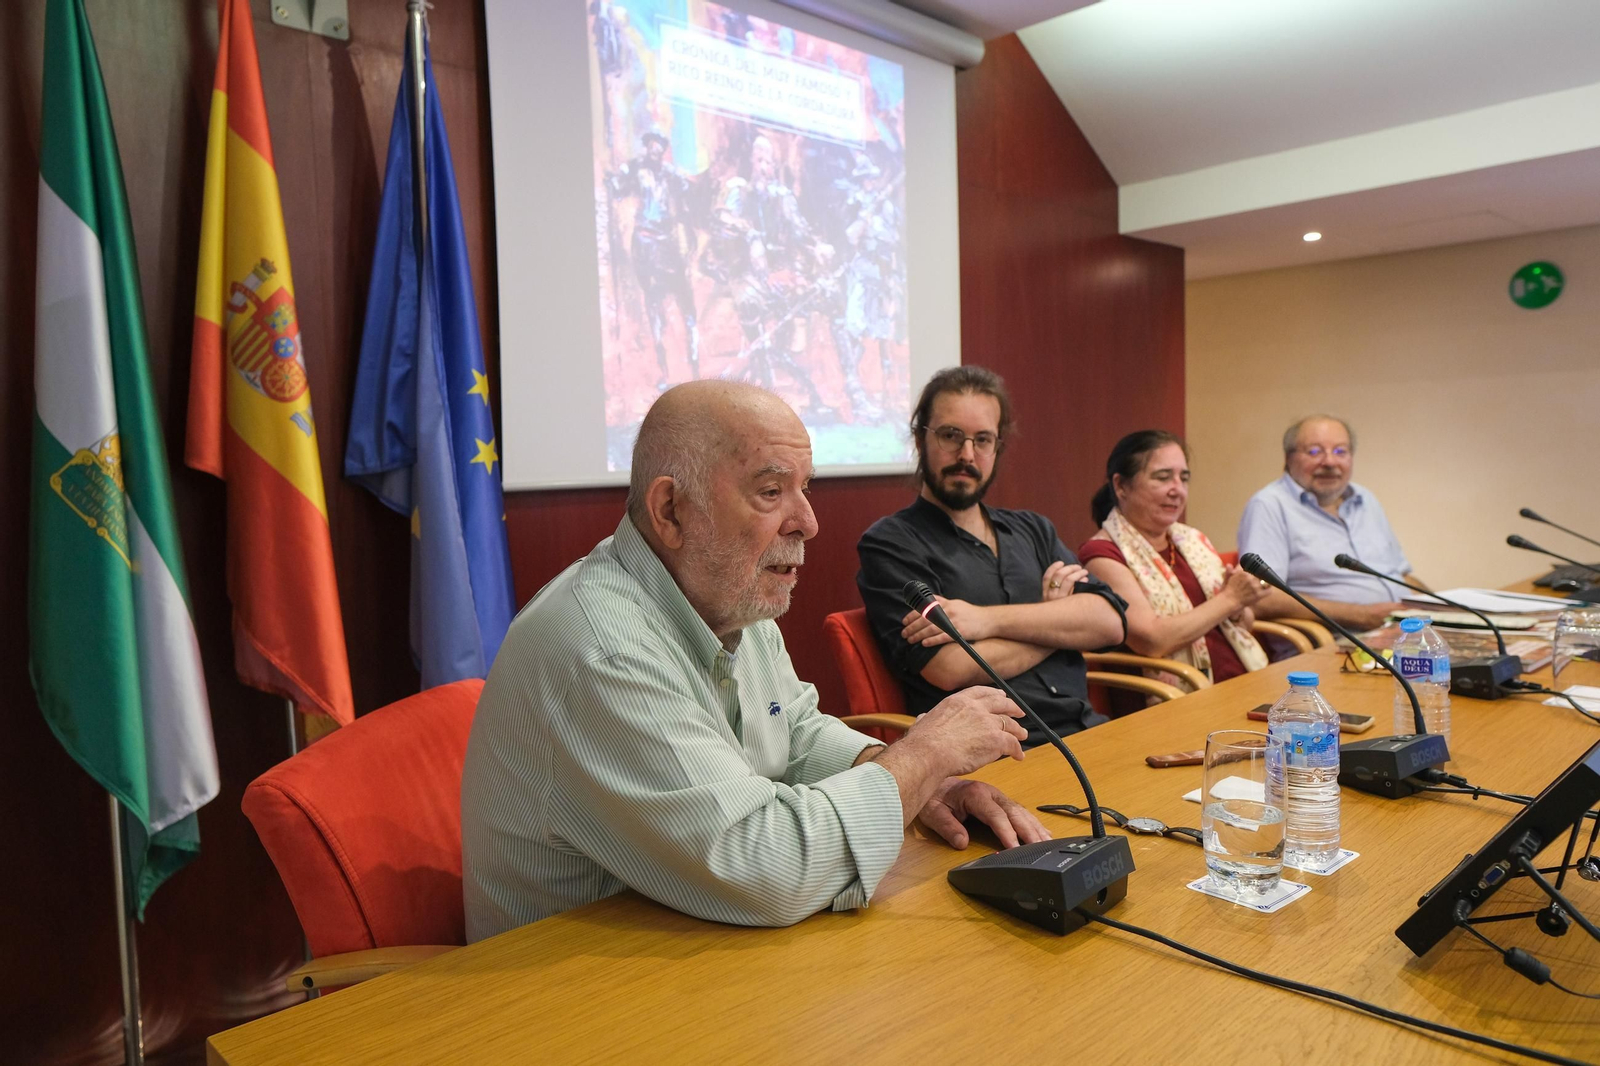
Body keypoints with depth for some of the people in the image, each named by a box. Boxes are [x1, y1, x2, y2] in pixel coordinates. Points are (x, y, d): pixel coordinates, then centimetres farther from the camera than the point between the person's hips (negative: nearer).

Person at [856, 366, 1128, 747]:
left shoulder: (1033, 529, 17)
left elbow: (1110, 622, 2)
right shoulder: (889, 544, -2)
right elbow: (950, 669, -15)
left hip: (1086, 729, 6)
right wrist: (1056, 618, 1)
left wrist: (989, 620, -12)